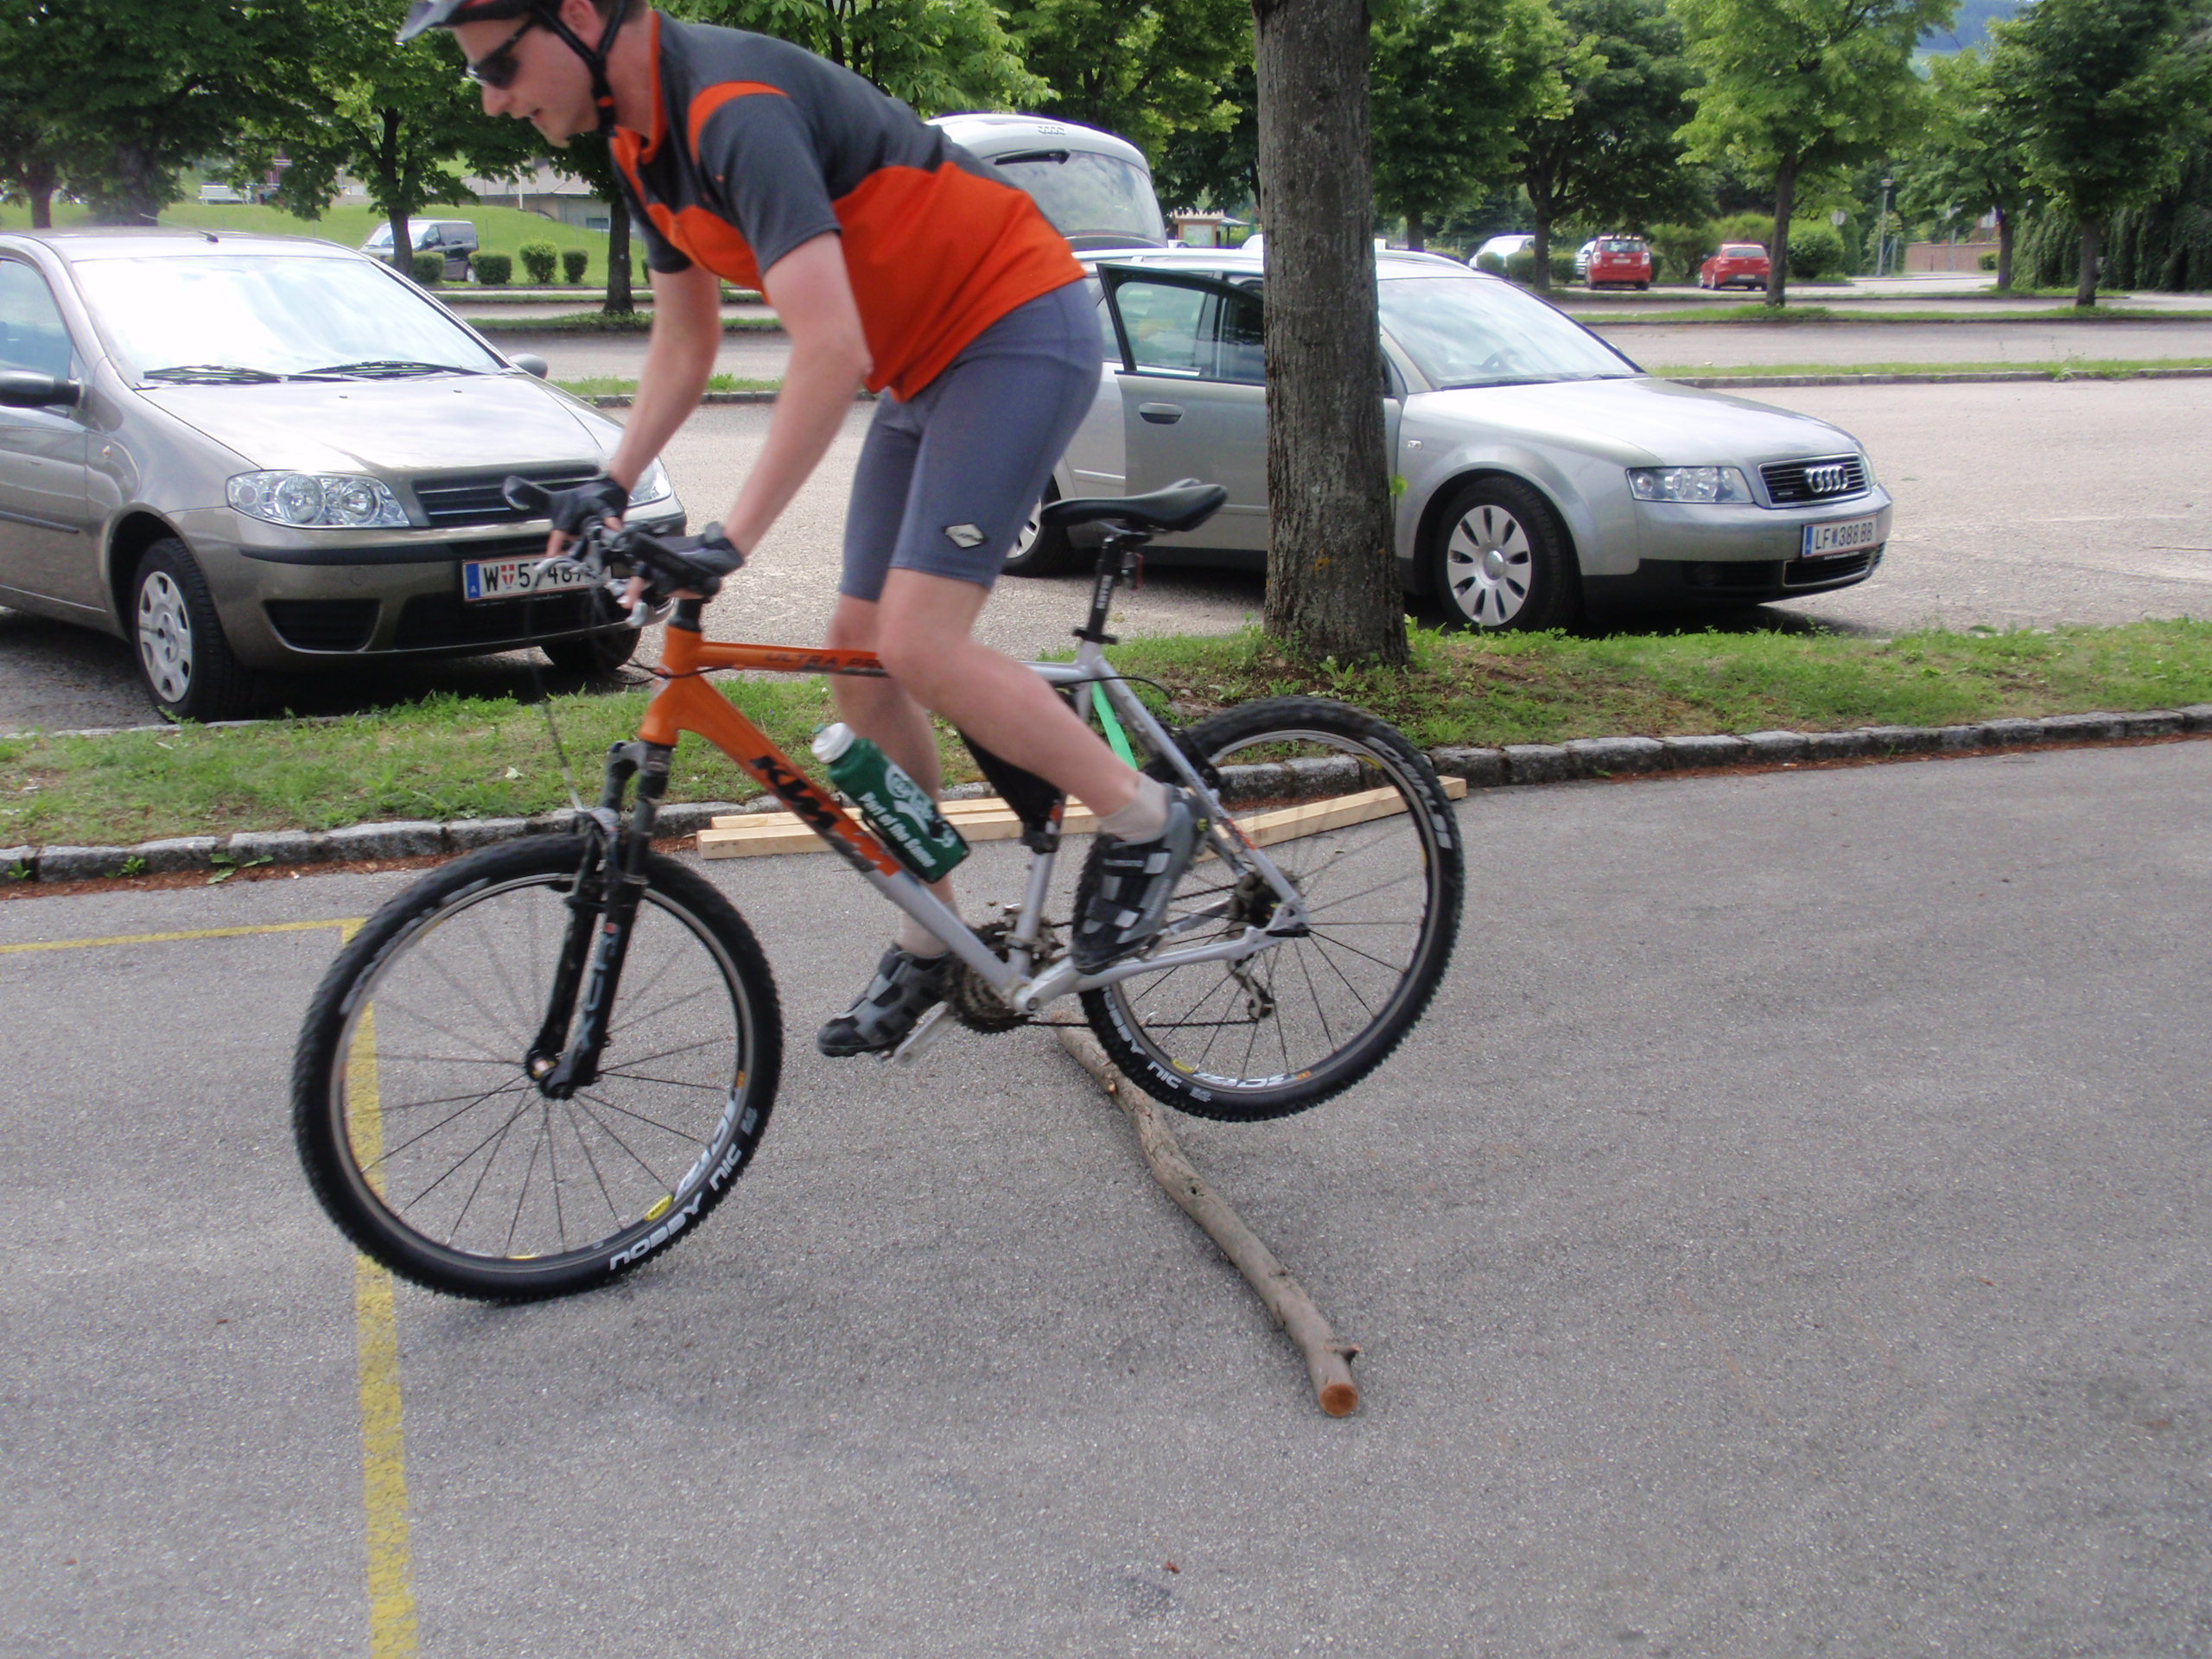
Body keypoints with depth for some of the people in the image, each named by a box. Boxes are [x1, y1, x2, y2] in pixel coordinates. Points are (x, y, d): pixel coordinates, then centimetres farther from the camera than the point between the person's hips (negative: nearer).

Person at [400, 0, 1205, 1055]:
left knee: (917, 644, -19)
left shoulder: (734, 106, -26)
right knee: (858, 647, 7)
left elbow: (832, 349, -34)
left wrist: (730, 540, -34)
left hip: (1019, 332, -10)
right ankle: (926, 947, 18)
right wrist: (612, 484, 8)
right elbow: (685, 339, 17)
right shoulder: (642, 140, 5)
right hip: (927, 363, 10)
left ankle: (1146, 820, 0)